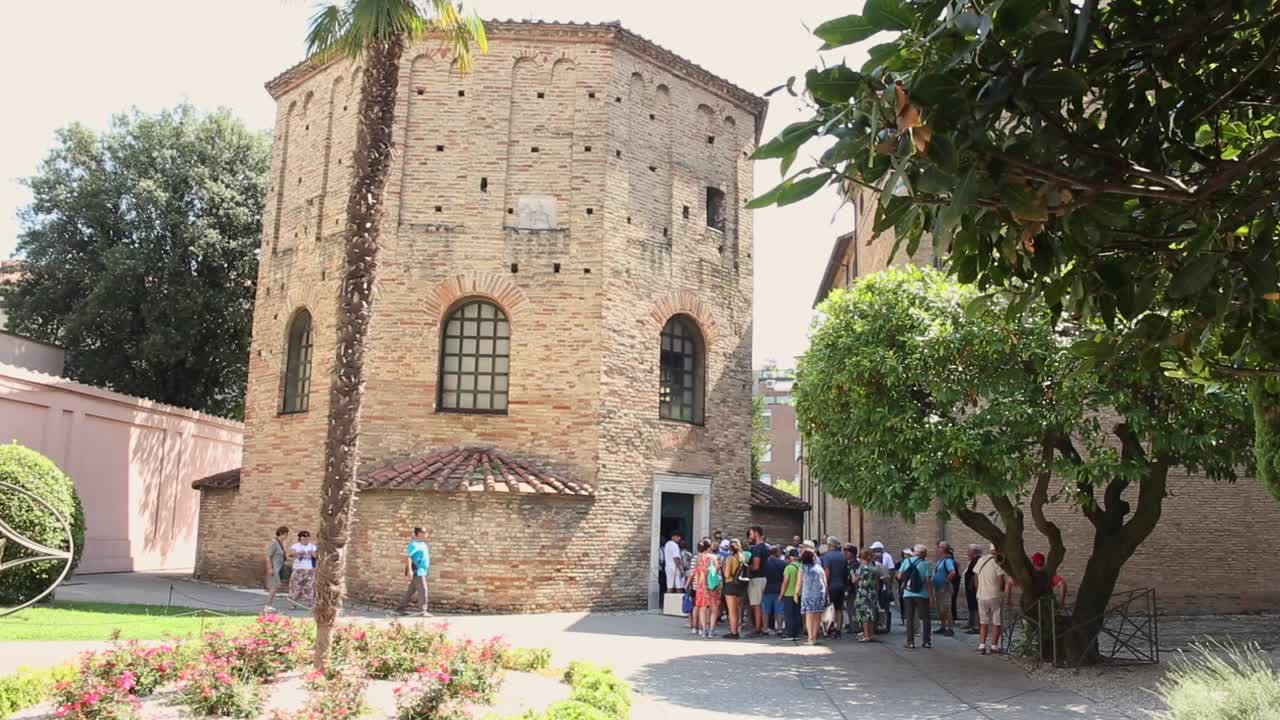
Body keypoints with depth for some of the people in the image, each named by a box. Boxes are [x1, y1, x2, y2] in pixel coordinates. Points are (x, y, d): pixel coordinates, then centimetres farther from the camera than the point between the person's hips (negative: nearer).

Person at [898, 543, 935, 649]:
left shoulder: (906, 561, 0)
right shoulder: (925, 564, -8)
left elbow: (899, 576, 1)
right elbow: (929, 581, -11)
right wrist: (932, 596, -5)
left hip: (908, 594, 2)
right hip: (922, 595, -2)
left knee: (910, 619, 8)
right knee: (925, 618, 12)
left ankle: (910, 641, 6)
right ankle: (926, 641, 11)